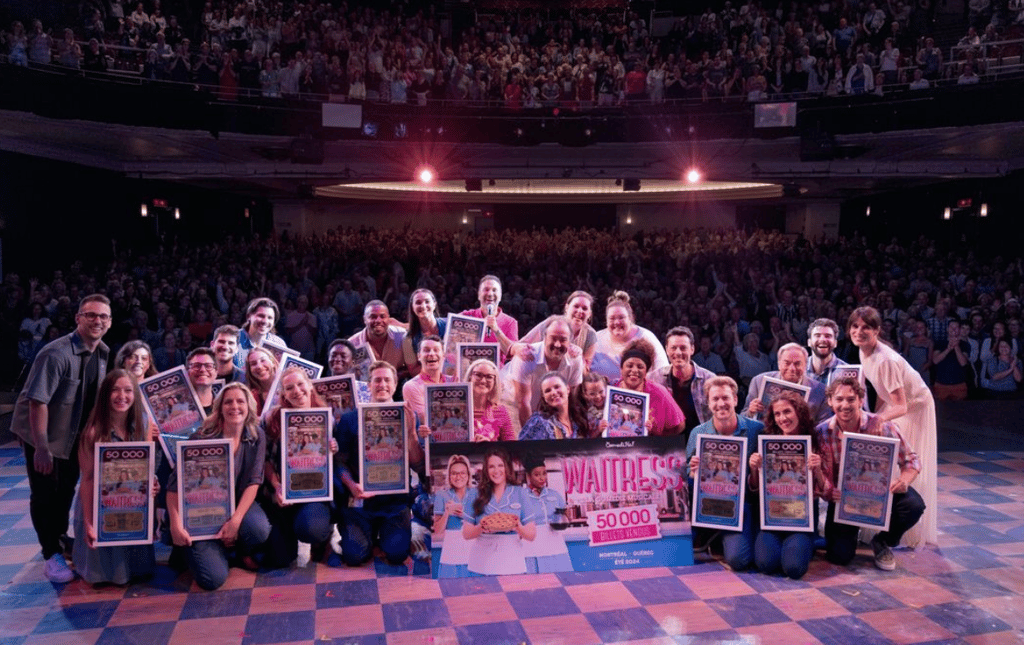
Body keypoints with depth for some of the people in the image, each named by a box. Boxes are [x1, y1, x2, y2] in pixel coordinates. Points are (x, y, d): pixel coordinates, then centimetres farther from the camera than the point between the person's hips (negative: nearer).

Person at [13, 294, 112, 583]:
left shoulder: (103, 353, -3)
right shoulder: (56, 354, -27)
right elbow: (38, 401, -28)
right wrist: (41, 448, -29)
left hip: (74, 434, 6)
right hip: (42, 434, -6)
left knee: (66, 490, 17)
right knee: (45, 493, 0)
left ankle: (60, 539, 36)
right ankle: (52, 554, 14)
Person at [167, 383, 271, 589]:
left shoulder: (257, 437, -6)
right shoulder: (202, 438, -15)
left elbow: (253, 482, -8)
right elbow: (175, 484, -12)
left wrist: (236, 520, -21)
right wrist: (176, 526, -22)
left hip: (238, 504, 3)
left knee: (260, 529, -33)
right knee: (213, 579, -19)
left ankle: (243, 551, 7)